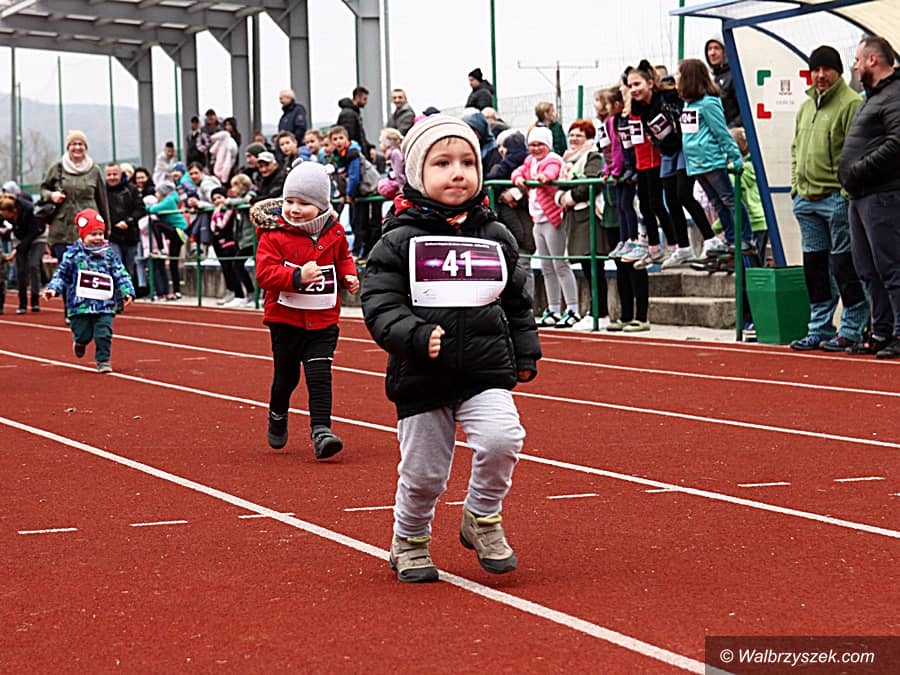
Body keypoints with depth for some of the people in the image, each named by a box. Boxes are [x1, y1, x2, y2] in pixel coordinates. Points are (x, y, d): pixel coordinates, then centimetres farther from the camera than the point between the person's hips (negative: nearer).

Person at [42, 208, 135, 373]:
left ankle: (103, 361, 10)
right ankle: (80, 343, 42)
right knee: (83, 334, 6)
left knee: (104, 333, -6)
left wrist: (127, 291, -9)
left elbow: (121, 275, 3)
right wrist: (53, 288, -11)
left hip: (105, 305, 1)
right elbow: (62, 274, 3)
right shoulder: (73, 254, -1)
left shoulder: (109, 254, 4)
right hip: (80, 304, -1)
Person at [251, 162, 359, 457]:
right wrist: (298, 276, -31)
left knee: (320, 376, -9)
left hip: (323, 321, 1)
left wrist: (349, 276, 0)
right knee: (286, 375, 13)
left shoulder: (334, 233, 1)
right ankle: (277, 417, 40)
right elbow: (265, 272, -18)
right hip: (286, 318, -1)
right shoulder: (274, 234, -11)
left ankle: (321, 430, -10)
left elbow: (343, 258, 21)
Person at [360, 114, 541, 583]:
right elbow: (380, 307, -9)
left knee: (502, 438, -22)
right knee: (423, 471, 5)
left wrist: (525, 353, 11)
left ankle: (482, 516, 5)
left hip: (487, 371, 2)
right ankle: (410, 540, 34)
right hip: (421, 377, -2)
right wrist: (417, 338, -24)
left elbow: (517, 302, 17)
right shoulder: (399, 241, -4)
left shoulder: (497, 238, 7)